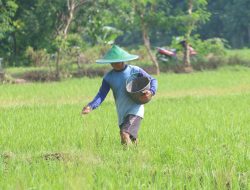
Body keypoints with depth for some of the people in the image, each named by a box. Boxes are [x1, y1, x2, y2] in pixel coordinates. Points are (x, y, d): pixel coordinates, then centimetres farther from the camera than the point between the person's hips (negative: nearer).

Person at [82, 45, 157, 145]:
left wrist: (151, 91, -18)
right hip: (122, 114, 5)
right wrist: (91, 106, -21)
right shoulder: (109, 77, 4)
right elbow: (101, 95, -2)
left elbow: (153, 80, 4)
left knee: (125, 134, -25)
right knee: (131, 139, 9)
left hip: (135, 110, -5)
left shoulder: (135, 71, -5)